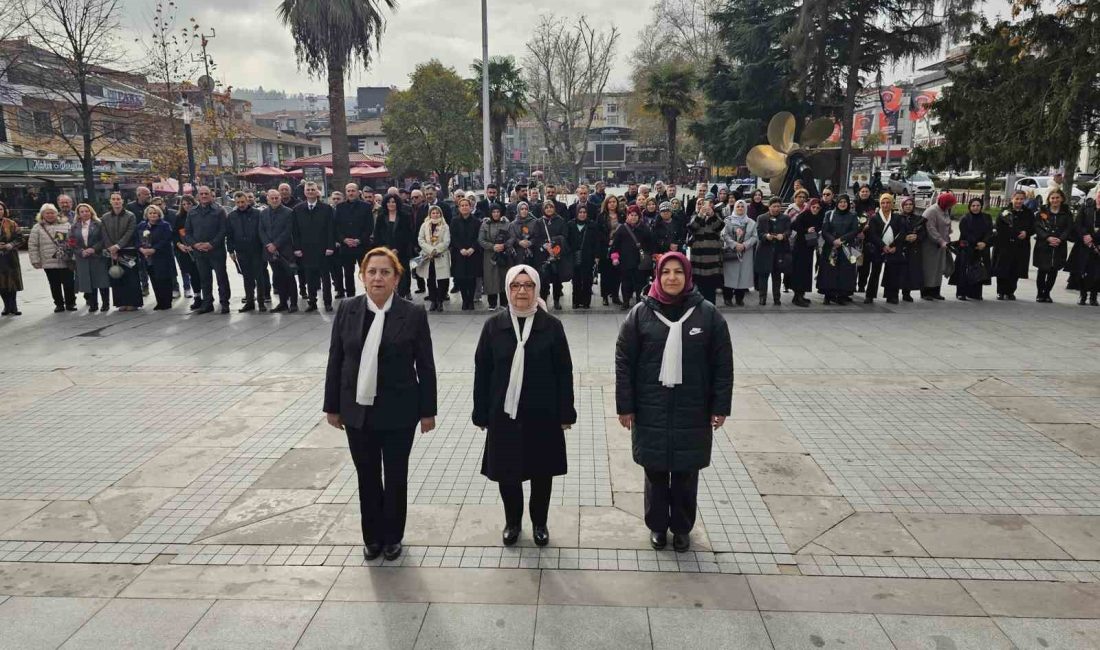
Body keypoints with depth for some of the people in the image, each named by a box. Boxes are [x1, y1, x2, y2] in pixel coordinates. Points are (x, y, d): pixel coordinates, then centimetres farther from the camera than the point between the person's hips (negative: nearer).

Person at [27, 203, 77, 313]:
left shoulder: (66, 225, 4)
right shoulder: (37, 228, 3)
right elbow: (32, 246, 3)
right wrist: (35, 261, -1)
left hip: (66, 262, 0)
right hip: (49, 263, 0)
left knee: (68, 284, 2)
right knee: (55, 285, 7)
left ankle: (70, 303, 16)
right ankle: (59, 304, 18)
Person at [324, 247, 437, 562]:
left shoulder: (413, 314, -10)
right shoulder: (347, 309, -3)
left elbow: (425, 367, -6)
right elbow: (335, 360, 2)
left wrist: (427, 411, -4)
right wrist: (332, 405, 3)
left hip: (398, 412, -2)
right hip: (357, 410, 2)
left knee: (395, 476, 13)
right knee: (367, 477, 15)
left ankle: (392, 537, 33)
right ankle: (372, 536, 33)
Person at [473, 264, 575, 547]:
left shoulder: (551, 325, -6)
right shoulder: (494, 325, -3)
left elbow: (564, 372, -3)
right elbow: (482, 371, 1)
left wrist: (566, 413, -3)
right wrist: (482, 413, 0)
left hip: (542, 414, -1)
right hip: (504, 413, 1)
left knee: (541, 472, 13)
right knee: (506, 472, 10)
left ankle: (539, 523, 34)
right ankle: (512, 522, 34)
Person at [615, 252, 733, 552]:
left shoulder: (708, 314, -5)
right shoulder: (640, 314, -5)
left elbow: (723, 364, -1)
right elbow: (624, 362, -3)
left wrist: (720, 406, -3)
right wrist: (624, 406, -4)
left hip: (693, 412, 0)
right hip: (650, 411, 0)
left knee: (686, 475, 12)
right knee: (655, 473, 13)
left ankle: (682, 528, 33)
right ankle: (657, 525, 33)